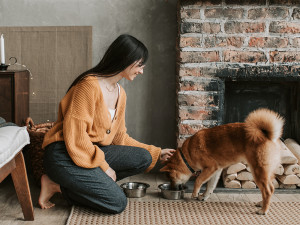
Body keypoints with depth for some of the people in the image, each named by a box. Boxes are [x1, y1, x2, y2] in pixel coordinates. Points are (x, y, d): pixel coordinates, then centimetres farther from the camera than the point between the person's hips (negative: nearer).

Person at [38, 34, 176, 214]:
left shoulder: (120, 93, 11)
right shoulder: (90, 85, -17)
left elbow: (120, 138, 17)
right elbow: (75, 135, -21)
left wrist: (157, 153, 16)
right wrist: (104, 166, -17)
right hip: (65, 156, -9)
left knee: (144, 158, -9)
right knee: (118, 203, -17)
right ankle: (57, 185, -4)